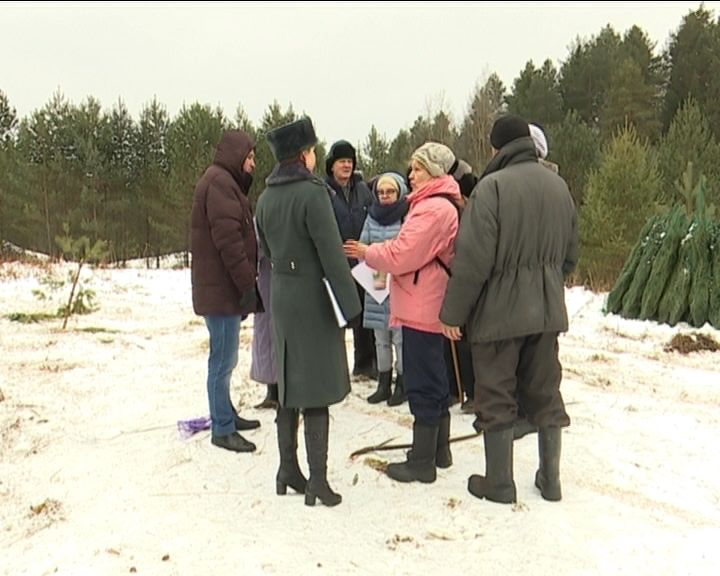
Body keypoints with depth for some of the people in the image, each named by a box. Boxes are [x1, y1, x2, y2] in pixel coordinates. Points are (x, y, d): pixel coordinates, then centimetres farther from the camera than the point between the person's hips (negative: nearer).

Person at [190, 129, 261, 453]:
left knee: (225, 357, 18)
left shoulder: (223, 182, 20)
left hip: (221, 287, 11)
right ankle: (222, 429, 4)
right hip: (222, 289, -11)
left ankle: (226, 415, 30)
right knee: (223, 360, -4)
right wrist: (247, 284, -19)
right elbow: (228, 239, -21)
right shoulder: (220, 182, -14)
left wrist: (245, 283, 19)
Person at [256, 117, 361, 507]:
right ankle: (317, 479, 3)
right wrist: (350, 303, -15)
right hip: (313, 297, -7)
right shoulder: (312, 193, -16)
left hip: (281, 296, 7)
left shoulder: (266, 198, 7)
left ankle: (288, 468, 24)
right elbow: (331, 253, -18)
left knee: (289, 384, 15)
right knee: (316, 389, -1)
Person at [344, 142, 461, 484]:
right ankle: (439, 451, 30)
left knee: (422, 383, -3)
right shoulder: (439, 204, 17)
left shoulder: (433, 209, -17)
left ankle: (422, 462, 7)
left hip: (421, 309, -11)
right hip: (427, 305, 11)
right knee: (434, 378, 18)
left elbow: (403, 254, -19)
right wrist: (374, 253, 6)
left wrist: (367, 253, -4)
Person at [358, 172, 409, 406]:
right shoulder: (372, 216, 10)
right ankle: (383, 384, 24)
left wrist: (390, 272, -17)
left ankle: (402, 385, 13)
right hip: (375, 286, 6)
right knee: (380, 338, 13)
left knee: (400, 336, -1)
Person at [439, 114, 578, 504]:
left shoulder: (492, 186, -15)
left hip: (499, 311, -6)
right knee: (545, 393, 16)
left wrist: (453, 312, -10)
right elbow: (570, 254, 14)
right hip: (548, 311, 6)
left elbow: (473, 258, -19)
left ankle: (499, 482, 16)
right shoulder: (558, 186, 6)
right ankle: (550, 478, 26)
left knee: (497, 398, 6)